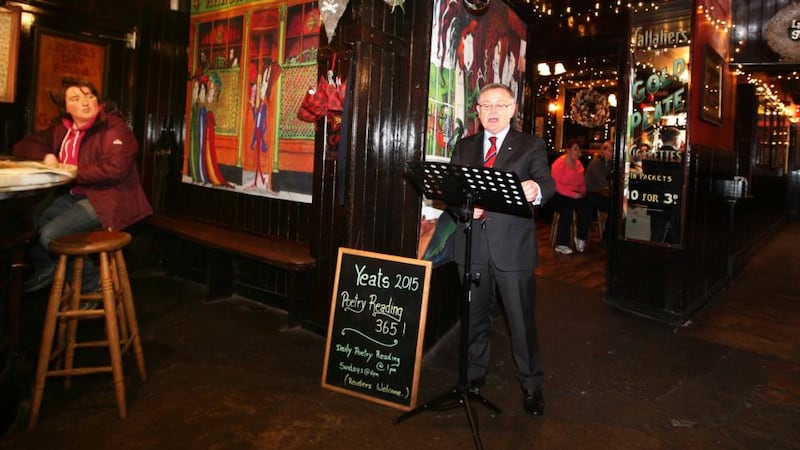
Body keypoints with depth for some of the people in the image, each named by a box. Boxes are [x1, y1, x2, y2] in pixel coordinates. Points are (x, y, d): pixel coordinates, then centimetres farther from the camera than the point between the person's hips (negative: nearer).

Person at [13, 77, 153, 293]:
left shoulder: (114, 128, -11)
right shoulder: (61, 129, 11)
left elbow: (115, 168, -26)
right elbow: (23, 146, 20)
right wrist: (45, 156, -3)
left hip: (105, 198, -8)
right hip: (73, 195, 8)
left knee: (49, 234, -20)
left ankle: (92, 282, 3)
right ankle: (46, 268, 25)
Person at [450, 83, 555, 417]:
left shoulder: (531, 145, 4)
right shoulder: (464, 146, 13)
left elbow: (547, 183, -10)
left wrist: (536, 189, -34)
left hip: (513, 246, -3)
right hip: (472, 244, 3)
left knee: (522, 320, 4)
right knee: (475, 316, 16)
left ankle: (531, 385, 23)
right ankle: (474, 374, 35)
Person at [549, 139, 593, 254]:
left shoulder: (579, 164, 9)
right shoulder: (559, 163, -9)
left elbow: (582, 183, 18)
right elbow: (556, 185, -15)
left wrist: (582, 193, -4)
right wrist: (573, 195, -21)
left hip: (576, 195, 5)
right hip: (559, 195, -5)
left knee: (586, 209, -22)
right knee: (567, 211, -31)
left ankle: (581, 238, -1)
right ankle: (561, 244, -19)